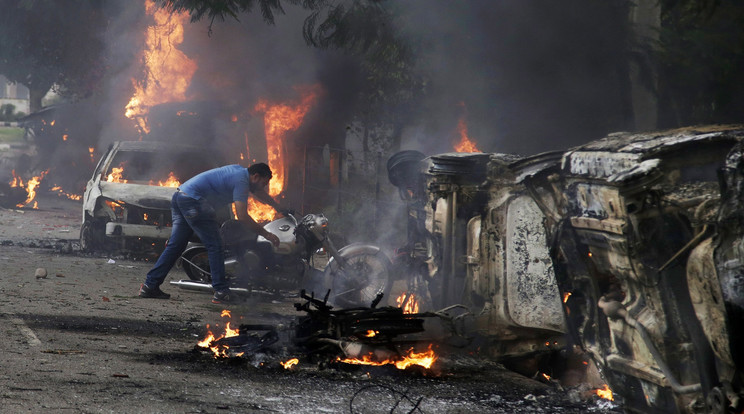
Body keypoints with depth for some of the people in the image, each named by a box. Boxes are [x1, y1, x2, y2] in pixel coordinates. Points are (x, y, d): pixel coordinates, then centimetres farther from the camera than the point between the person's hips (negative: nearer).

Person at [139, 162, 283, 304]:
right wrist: (265, 234, -9)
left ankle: (149, 286, 10)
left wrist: (280, 208, 48)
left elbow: (259, 192, 39)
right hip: (193, 199, -10)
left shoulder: (240, 171, 21)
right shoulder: (241, 181, -9)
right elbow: (242, 216, -16)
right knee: (215, 247, -5)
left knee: (175, 246, 11)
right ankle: (221, 291, -6)